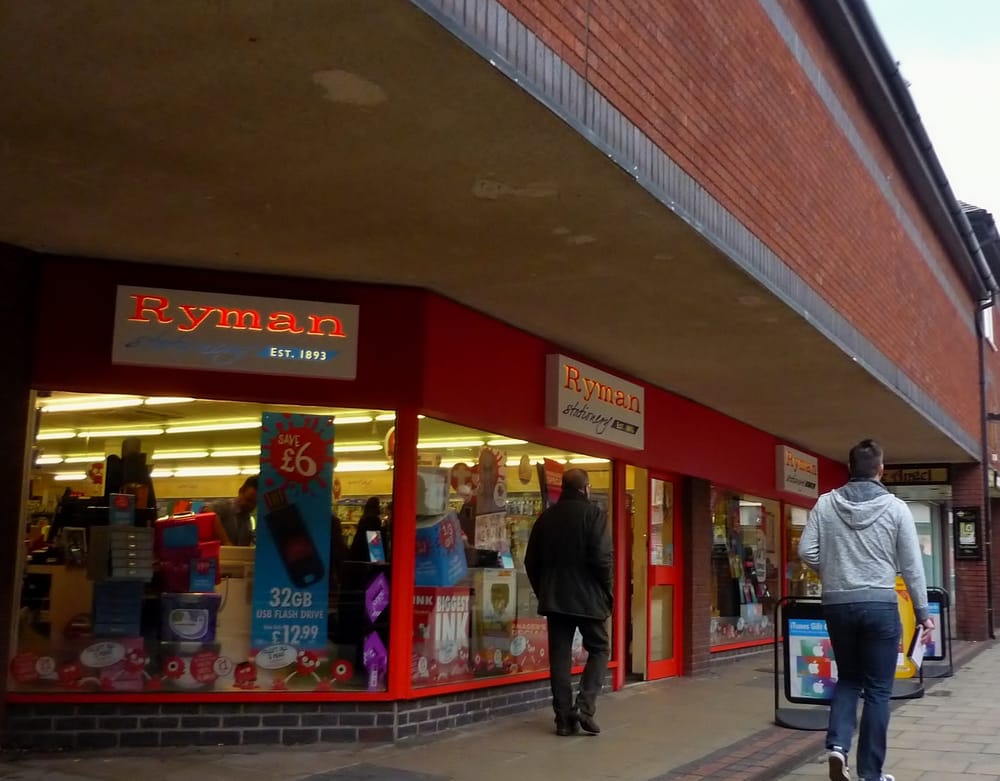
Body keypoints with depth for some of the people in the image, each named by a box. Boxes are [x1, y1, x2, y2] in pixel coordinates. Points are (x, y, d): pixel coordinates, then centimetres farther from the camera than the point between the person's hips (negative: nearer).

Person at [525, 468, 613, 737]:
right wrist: (606, 590, -3)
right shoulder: (593, 513, -7)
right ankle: (585, 706, -6)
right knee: (599, 649, 10)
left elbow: (531, 560, 10)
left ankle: (564, 718, 6)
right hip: (588, 597, -4)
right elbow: (602, 557, -16)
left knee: (559, 656, 7)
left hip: (554, 598, 4)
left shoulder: (546, 516, 8)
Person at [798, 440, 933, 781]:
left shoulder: (825, 504, -1)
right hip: (880, 604, -2)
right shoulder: (895, 507, -4)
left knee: (848, 679, 19)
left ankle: (837, 745, -1)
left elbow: (807, 551, -4)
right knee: (878, 690, 7)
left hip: (837, 604, 2)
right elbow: (912, 565, -1)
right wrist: (922, 611, 8)